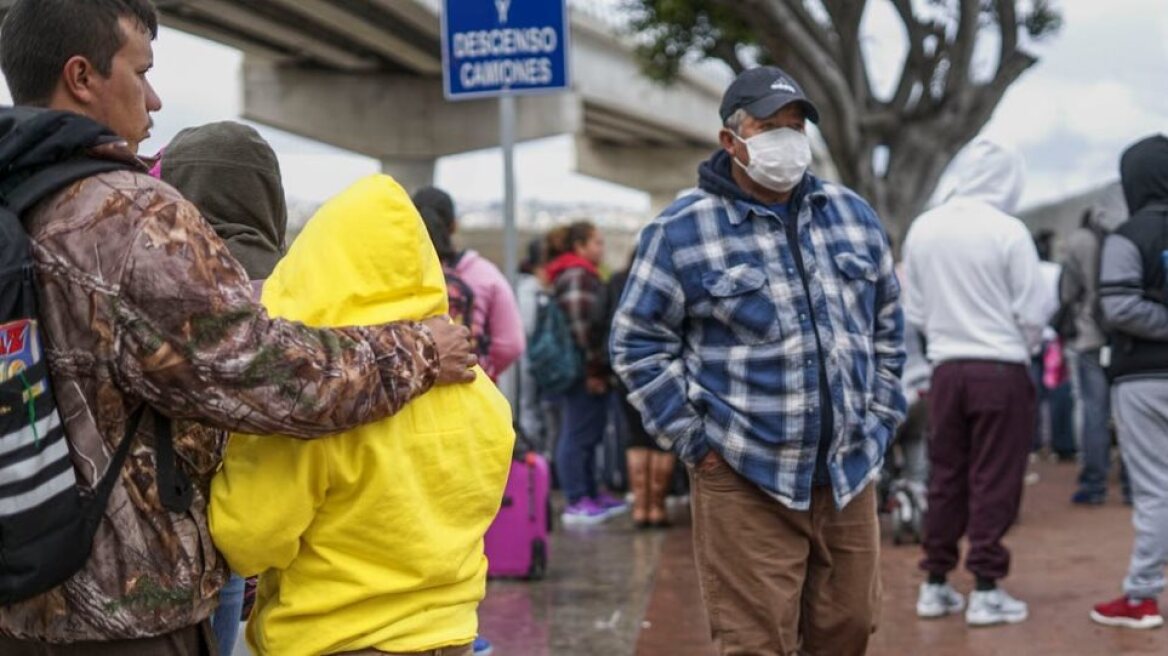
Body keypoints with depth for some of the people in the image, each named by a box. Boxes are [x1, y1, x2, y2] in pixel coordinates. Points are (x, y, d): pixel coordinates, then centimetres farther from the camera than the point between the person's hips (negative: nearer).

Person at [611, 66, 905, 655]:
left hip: (849, 476, 5)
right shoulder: (682, 232, -5)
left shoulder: (853, 215, 11)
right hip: (746, 481, -5)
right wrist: (695, 440, -8)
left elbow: (887, 328, 19)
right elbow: (638, 343, -3)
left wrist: (879, 422, 11)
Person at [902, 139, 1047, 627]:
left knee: (945, 477, 13)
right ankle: (986, 590, 4)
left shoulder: (922, 230, 2)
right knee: (994, 481, 2)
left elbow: (913, 310, 7)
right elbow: (1033, 312, -8)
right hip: (1001, 369, -5)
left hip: (947, 367, 5)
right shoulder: (1008, 232, -12)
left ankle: (936, 584, 18)